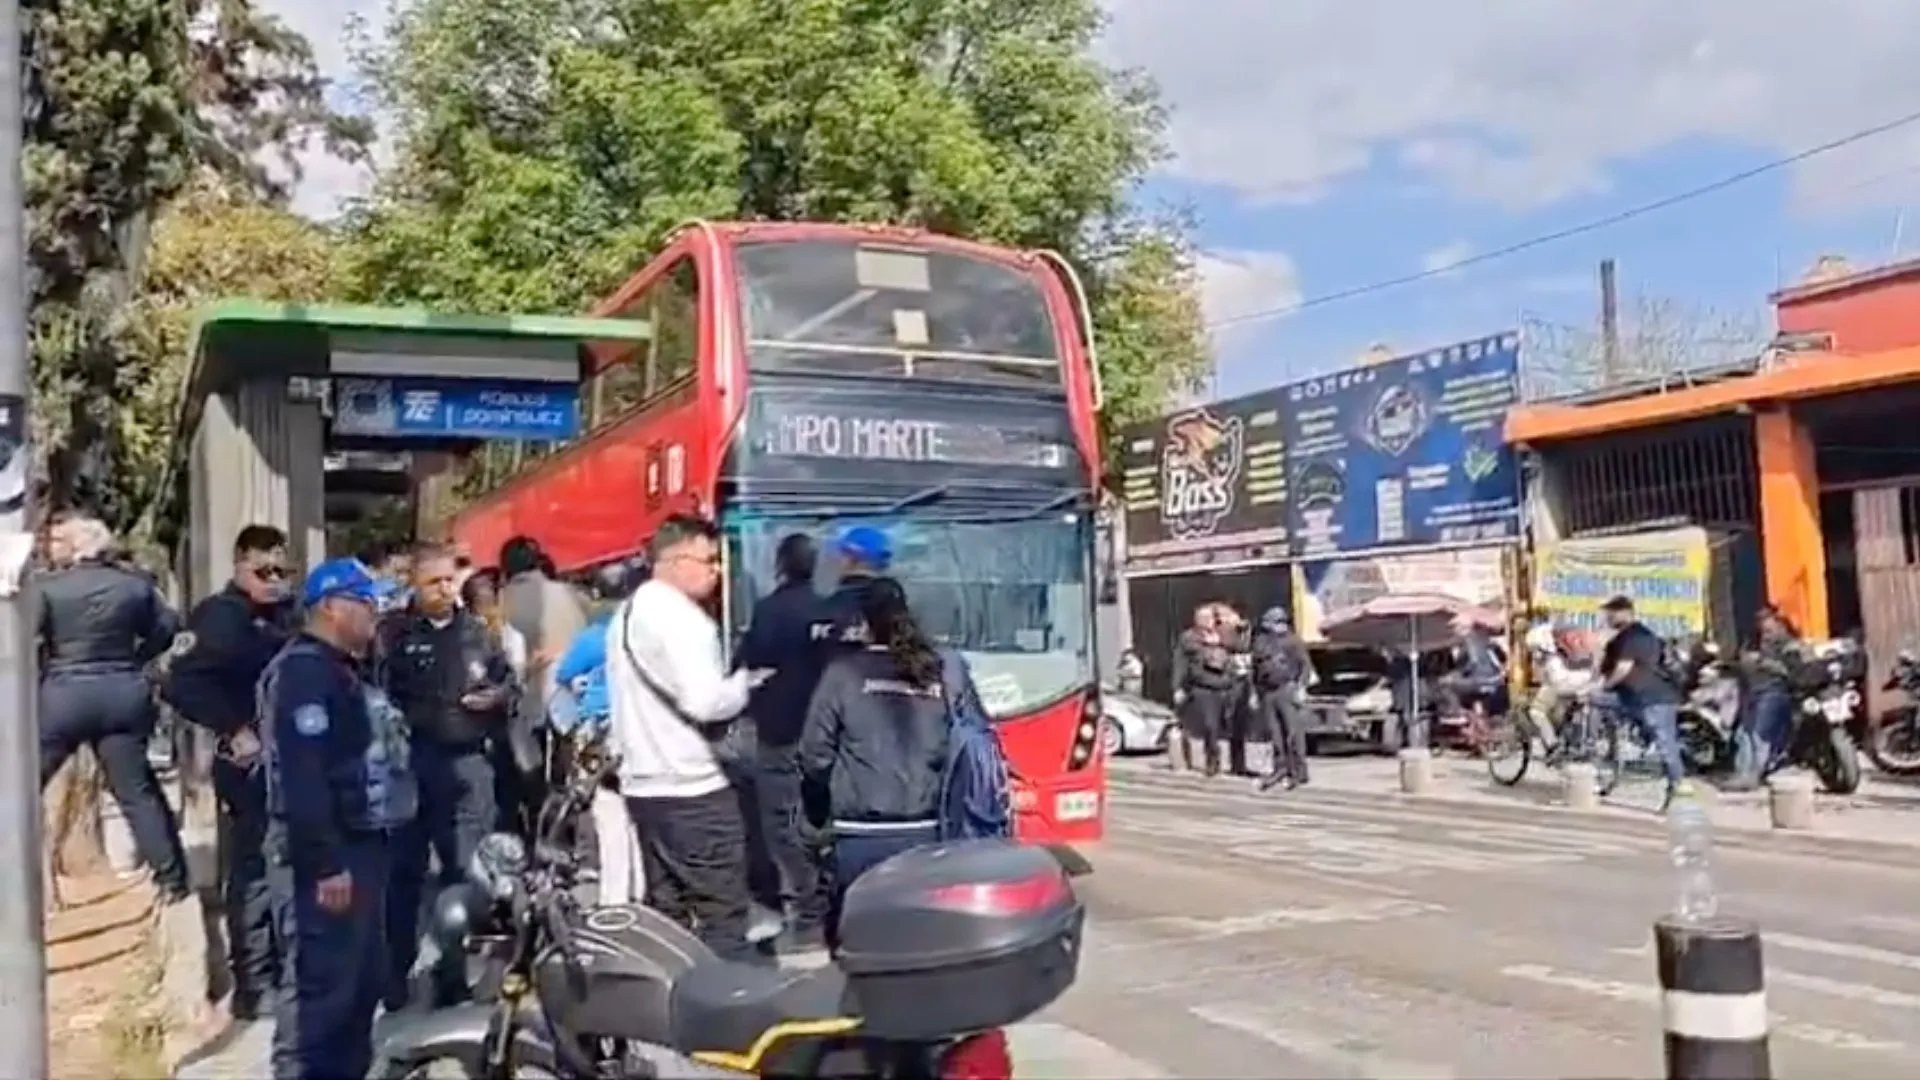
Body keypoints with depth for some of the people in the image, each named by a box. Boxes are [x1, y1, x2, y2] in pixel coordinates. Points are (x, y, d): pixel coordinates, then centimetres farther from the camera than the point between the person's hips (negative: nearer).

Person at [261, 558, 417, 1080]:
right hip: (328, 855, -11)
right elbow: (303, 775, -23)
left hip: (360, 843, 11)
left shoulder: (342, 670, 19)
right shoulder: (303, 670, -14)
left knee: (363, 982, 16)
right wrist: (325, 863, -26)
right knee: (320, 987, -9)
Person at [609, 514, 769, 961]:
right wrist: (747, 680, -5)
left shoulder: (629, 613, 16)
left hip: (644, 784, 10)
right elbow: (705, 702, -22)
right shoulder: (679, 617, -15)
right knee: (723, 913, -4)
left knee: (666, 912, 13)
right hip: (691, 788, -10)